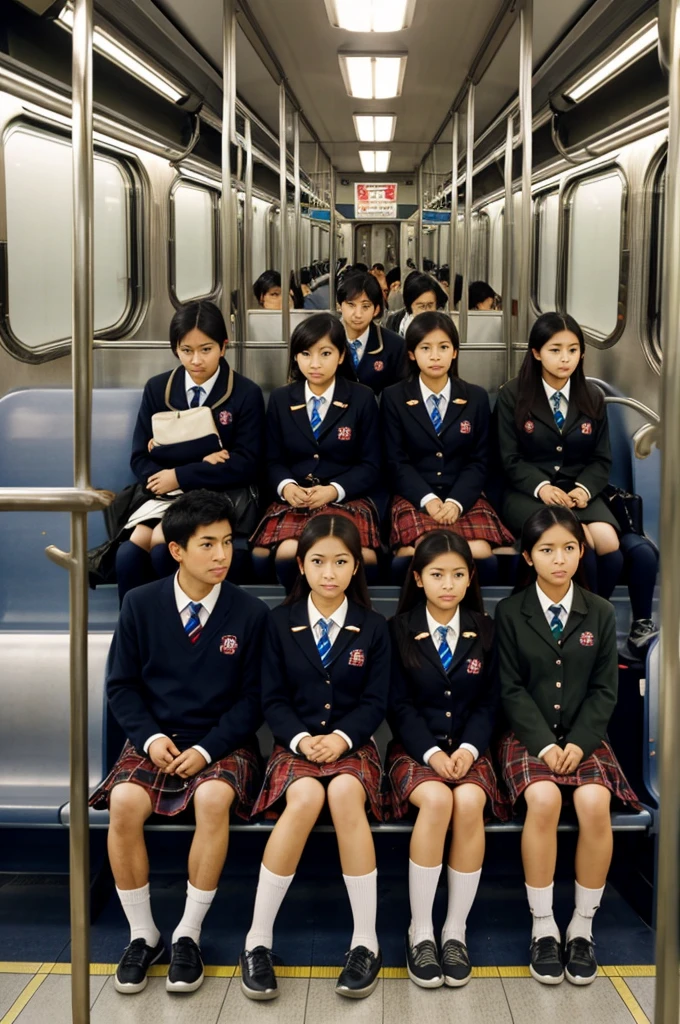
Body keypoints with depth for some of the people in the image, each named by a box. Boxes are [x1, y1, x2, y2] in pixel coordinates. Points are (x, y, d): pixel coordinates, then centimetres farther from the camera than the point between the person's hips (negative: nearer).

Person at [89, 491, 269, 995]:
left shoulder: (251, 613, -4)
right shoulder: (141, 604, 0)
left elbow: (252, 698, -2)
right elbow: (121, 685, 5)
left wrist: (206, 750, -14)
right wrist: (149, 737, -11)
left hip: (221, 744, -1)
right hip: (156, 739, 2)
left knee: (214, 799, -34)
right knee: (125, 802, -29)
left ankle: (188, 934, -14)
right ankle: (142, 933, -7)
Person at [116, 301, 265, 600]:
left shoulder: (247, 394, -2)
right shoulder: (156, 388, 7)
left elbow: (245, 465, -9)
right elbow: (140, 458, 4)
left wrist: (180, 475, -15)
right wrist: (201, 463, -13)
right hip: (167, 494, 3)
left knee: (162, 546, -30)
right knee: (128, 553, -26)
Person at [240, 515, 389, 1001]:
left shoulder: (373, 628, 4)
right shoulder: (280, 622, 4)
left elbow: (375, 702, 1)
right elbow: (274, 699, 2)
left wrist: (340, 738, -16)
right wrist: (301, 739, -16)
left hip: (352, 744, 0)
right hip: (297, 743, 0)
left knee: (345, 793, -35)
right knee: (305, 798, -34)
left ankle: (367, 942, -25)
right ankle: (258, 940, -22)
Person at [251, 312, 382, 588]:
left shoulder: (362, 399, 5)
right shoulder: (280, 400, 12)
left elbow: (371, 465, 3)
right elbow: (273, 459, 12)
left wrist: (334, 490, -15)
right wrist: (286, 486, -11)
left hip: (346, 498, -1)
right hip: (293, 499, 2)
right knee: (287, 553, -34)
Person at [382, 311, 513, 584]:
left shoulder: (476, 397, 9)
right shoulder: (394, 398, 4)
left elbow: (478, 461, 5)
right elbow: (396, 461, -1)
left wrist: (456, 502, -14)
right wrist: (428, 499, -18)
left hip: (463, 497, 2)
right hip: (415, 497, -2)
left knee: (480, 554, -28)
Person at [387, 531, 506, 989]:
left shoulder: (484, 630, 7)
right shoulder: (399, 630, 1)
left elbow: (488, 702, 5)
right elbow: (398, 704, -2)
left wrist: (469, 748, -12)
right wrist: (431, 752, -15)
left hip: (468, 748, 2)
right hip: (415, 747, -1)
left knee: (470, 802, -31)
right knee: (437, 799, -33)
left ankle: (456, 931, -17)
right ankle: (420, 932, -19)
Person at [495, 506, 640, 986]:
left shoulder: (600, 612, 5)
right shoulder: (510, 612, 0)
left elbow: (605, 689, 3)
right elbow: (512, 689, -3)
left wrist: (579, 743, -11)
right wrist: (545, 744, -15)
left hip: (585, 736, 2)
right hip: (529, 735, -1)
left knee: (595, 803, -28)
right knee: (544, 799, -31)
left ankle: (582, 927, -9)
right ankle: (543, 927, -15)